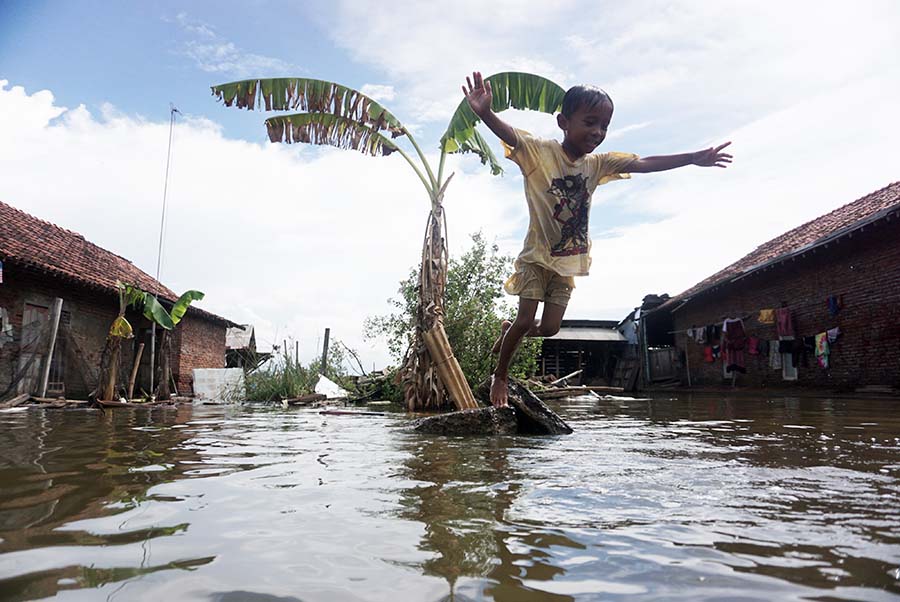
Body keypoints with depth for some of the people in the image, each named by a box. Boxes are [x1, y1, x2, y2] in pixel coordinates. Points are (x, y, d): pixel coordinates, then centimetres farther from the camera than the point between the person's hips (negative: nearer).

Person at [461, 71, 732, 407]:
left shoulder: (598, 163, 4)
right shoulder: (540, 151, -12)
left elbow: (645, 164, 7)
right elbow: (510, 136, -31)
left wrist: (693, 159, 4)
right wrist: (485, 113, -51)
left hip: (569, 260, 5)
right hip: (537, 256, -5)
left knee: (549, 328, 2)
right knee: (525, 320, -7)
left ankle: (508, 331, 33)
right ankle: (500, 375, 15)